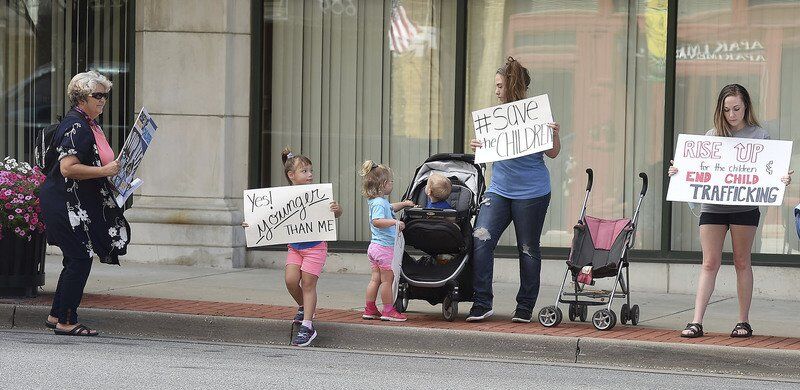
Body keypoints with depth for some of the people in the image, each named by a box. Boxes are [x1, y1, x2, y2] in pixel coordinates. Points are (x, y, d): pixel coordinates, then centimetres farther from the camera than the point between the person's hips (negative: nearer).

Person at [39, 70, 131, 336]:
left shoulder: (88, 125, 15)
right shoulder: (76, 127, -17)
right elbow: (68, 168, -27)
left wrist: (111, 168, 17)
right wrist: (104, 170, -25)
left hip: (80, 204, 11)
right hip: (67, 203, -11)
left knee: (76, 260, 14)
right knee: (80, 259, -9)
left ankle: (56, 316, 21)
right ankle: (66, 321, -4)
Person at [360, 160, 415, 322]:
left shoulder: (381, 201, 13)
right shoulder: (379, 203, -19)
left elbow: (390, 208, 34)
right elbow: (377, 221, -34)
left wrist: (403, 204, 30)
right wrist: (394, 222, -39)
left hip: (375, 246, 10)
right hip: (384, 247, -10)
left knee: (375, 279, 13)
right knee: (387, 279, -1)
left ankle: (370, 309, 18)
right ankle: (388, 311, 5)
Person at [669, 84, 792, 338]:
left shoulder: (759, 136, 5)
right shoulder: (712, 136, 12)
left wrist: (782, 180, -17)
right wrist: (677, 171, -4)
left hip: (744, 207, -2)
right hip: (712, 205, 2)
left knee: (742, 263, 5)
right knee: (710, 263, -2)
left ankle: (743, 322, 12)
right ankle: (696, 322, -6)